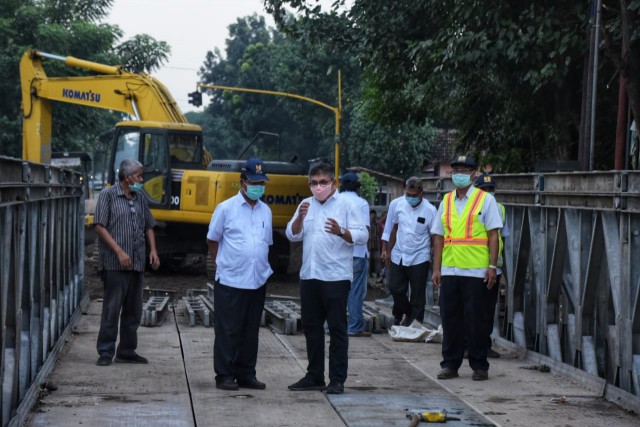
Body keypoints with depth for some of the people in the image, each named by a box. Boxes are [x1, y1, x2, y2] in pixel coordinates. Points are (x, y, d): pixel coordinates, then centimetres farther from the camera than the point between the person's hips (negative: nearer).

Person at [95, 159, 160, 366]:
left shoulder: (140, 198, 15)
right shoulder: (108, 195, -4)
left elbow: (148, 226, 22)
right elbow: (100, 227, -9)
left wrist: (153, 250, 7)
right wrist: (119, 251, -16)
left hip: (137, 264, 6)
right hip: (115, 264, -6)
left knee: (133, 310, 9)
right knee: (112, 308, -5)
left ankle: (126, 351, 18)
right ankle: (105, 352, 2)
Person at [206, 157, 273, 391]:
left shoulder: (266, 211, 11)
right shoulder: (226, 208, -4)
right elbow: (212, 240, 4)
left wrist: (264, 268, 14)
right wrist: (224, 265, 7)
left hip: (257, 282, 5)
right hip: (230, 282, -5)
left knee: (251, 332, 10)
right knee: (228, 331, 0)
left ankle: (246, 374, 18)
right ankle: (225, 376, 7)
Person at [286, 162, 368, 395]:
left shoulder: (345, 205, -2)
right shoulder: (306, 205, 14)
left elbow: (362, 236, -8)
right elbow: (292, 235, 8)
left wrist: (341, 231, -25)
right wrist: (300, 217, -10)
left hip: (336, 277, -6)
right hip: (309, 275, 6)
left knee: (337, 328, -2)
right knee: (311, 327, 11)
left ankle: (337, 379, 2)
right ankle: (314, 377, 20)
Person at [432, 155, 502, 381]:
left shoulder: (485, 199, 1)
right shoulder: (446, 201, 13)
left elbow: (493, 235, -3)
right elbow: (438, 236, 13)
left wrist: (492, 266, -10)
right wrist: (436, 268, 8)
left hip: (476, 271, -4)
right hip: (449, 270, 4)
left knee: (476, 319, 0)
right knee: (450, 318, 6)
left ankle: (479, 366, 8)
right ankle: (450, 364, 15)